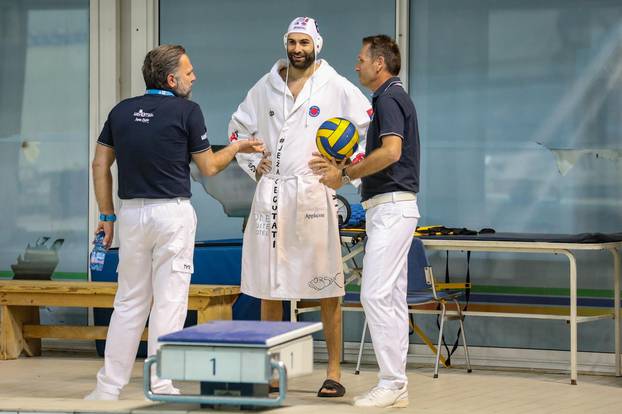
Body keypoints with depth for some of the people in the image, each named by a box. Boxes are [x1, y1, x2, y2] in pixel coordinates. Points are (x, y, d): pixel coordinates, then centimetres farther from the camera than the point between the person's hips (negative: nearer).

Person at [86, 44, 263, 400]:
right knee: (169, 301, 1)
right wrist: (237, 147, 19)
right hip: (173, 212, -4)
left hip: (131, 211, 5)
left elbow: (101, 165, 7)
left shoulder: (121, 111, 7)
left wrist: (107, 215, 13)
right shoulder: (187, 111, -6)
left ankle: (109, 387, 11)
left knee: (129, 300, 11)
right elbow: (208, 167, 1)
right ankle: (161, 387, 1)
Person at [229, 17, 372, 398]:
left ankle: (334, 373, 1)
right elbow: (239, 126, 26)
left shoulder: (337, 88, 0)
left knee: (327, 290, -4)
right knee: (267, 288, 7)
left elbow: (373, 127, 2)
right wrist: (252, 164, 13)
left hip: (313, 194, -4)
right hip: (270, 195, 4)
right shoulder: (266, 87, 11)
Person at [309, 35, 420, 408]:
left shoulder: (389, 98, -12)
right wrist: (342, 169, 18)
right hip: (389, 208, 11)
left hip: (391, 207, -11)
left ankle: (391, 382, -13)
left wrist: (346, 174, -17)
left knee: (376, 294, -13)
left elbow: (391, 152, -26)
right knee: (392, 298, 9)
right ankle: (397, 385, 10)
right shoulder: (394, 97, 20)